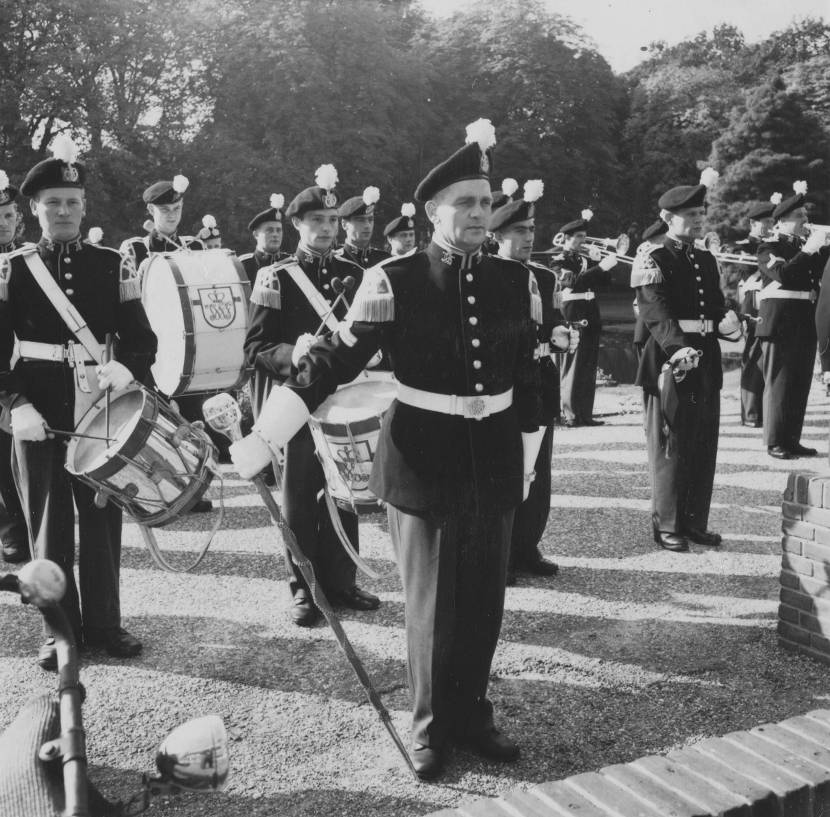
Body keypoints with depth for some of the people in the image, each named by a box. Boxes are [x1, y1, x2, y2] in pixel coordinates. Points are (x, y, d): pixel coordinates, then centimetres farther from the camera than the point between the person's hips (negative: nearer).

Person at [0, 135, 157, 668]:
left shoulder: (114, 265, 4)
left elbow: (142, 339, 2)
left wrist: (126, 369, -19)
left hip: (99, 410, 1)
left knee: (102, 517, 8)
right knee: (48, 521, 6)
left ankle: (104, 622, 22)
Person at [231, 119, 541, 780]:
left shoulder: (515, 280, 3)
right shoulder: (393, 282, -10)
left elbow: (527, 376, 10)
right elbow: (335, 358, -13)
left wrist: (527, 459, 14)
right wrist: (266, 435, -21)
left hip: (493, 459, 4)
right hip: (422, 460, -3)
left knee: (485, 598, 13)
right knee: (431, 603, 9)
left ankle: (472, 710, 35)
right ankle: (431, 725, 30)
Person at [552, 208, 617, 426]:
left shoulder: (584, 258, 17)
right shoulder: (558, 260, -5)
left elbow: (604, 280, 16)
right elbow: (573, 281, -23)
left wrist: (601, 261, 0)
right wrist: (600, 267, -27)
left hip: (591, 317, 7)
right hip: (573, 316, -7)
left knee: (590, 366, 7)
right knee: (573, 365, -6)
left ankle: (585, 413, 12)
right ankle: (570, 414, -1)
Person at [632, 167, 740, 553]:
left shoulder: (706, 260, 16)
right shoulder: (652, 261, -7)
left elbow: (717, 307, 15)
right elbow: (658, 314, -20)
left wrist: (728, 322, -8)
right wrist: (678, 347, -36)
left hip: (706, 365, 7)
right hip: (670, 362, -7)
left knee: (704, 449, 11)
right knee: (670, 449, 0)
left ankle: (695, 522, 23)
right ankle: (667, 525, 12)